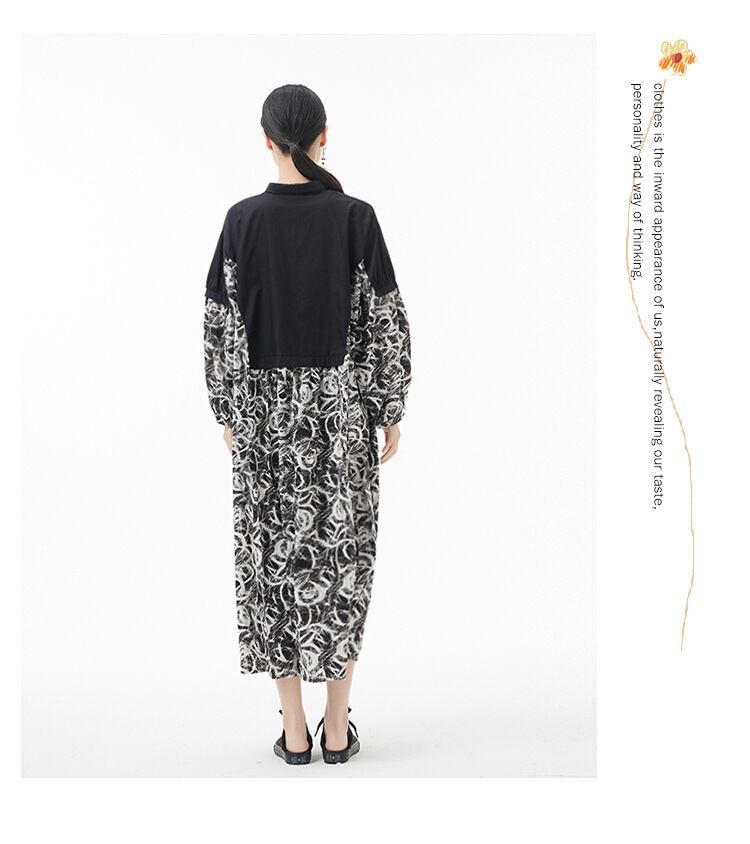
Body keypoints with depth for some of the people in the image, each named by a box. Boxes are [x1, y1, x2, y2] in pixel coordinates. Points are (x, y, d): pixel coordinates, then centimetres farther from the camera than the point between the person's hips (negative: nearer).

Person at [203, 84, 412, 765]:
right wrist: (392, 411, 5)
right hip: (340, 407, 0)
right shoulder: (355, 216, -7)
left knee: (275, 557, 10)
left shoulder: (244, 219, -5)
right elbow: (387, 322, -5)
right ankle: (338, 729, 18)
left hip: (265, 409, 0)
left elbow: (221, 326, -2)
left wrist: (228, 412, 9)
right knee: (341, 557, 10)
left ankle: (294, 730, 18)